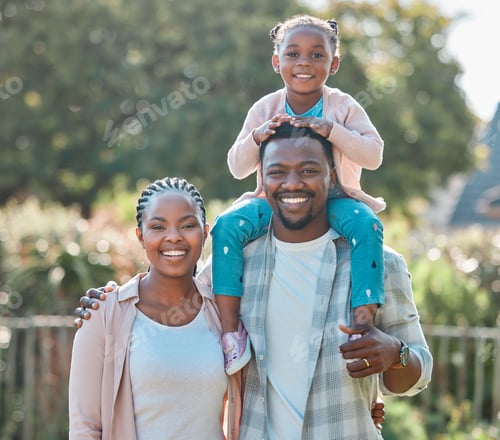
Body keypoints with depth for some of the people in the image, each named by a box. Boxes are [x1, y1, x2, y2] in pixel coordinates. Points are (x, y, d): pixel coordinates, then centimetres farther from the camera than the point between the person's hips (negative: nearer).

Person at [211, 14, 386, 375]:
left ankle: (364, 321, -32)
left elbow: (373, 155, -13)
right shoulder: (265, 109, 2)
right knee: (227, 225, -24)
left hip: (333, 199, -2)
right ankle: (230, 326, -19)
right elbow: (237, 168, 2)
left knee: (366, 224, -33)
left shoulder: (344, 107, -2)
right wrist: (256, 138, -19)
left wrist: (331, 129, -26)